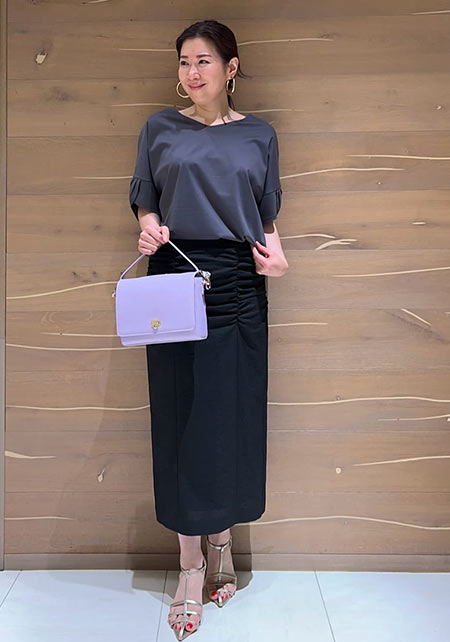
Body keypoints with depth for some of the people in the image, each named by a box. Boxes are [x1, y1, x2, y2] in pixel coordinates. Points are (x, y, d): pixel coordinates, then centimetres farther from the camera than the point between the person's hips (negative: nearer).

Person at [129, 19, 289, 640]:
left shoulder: (259, 135, 11)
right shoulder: (160, 129, 9)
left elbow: (268, 213, 14)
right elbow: (144, 199, 12)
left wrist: (275, 248, -6)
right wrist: (148, 225, -10)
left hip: (238, 286, 1)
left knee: (234, 413, 5)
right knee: (181, 413, 1)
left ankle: (222, 542, 27)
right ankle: (191, 563, 15)